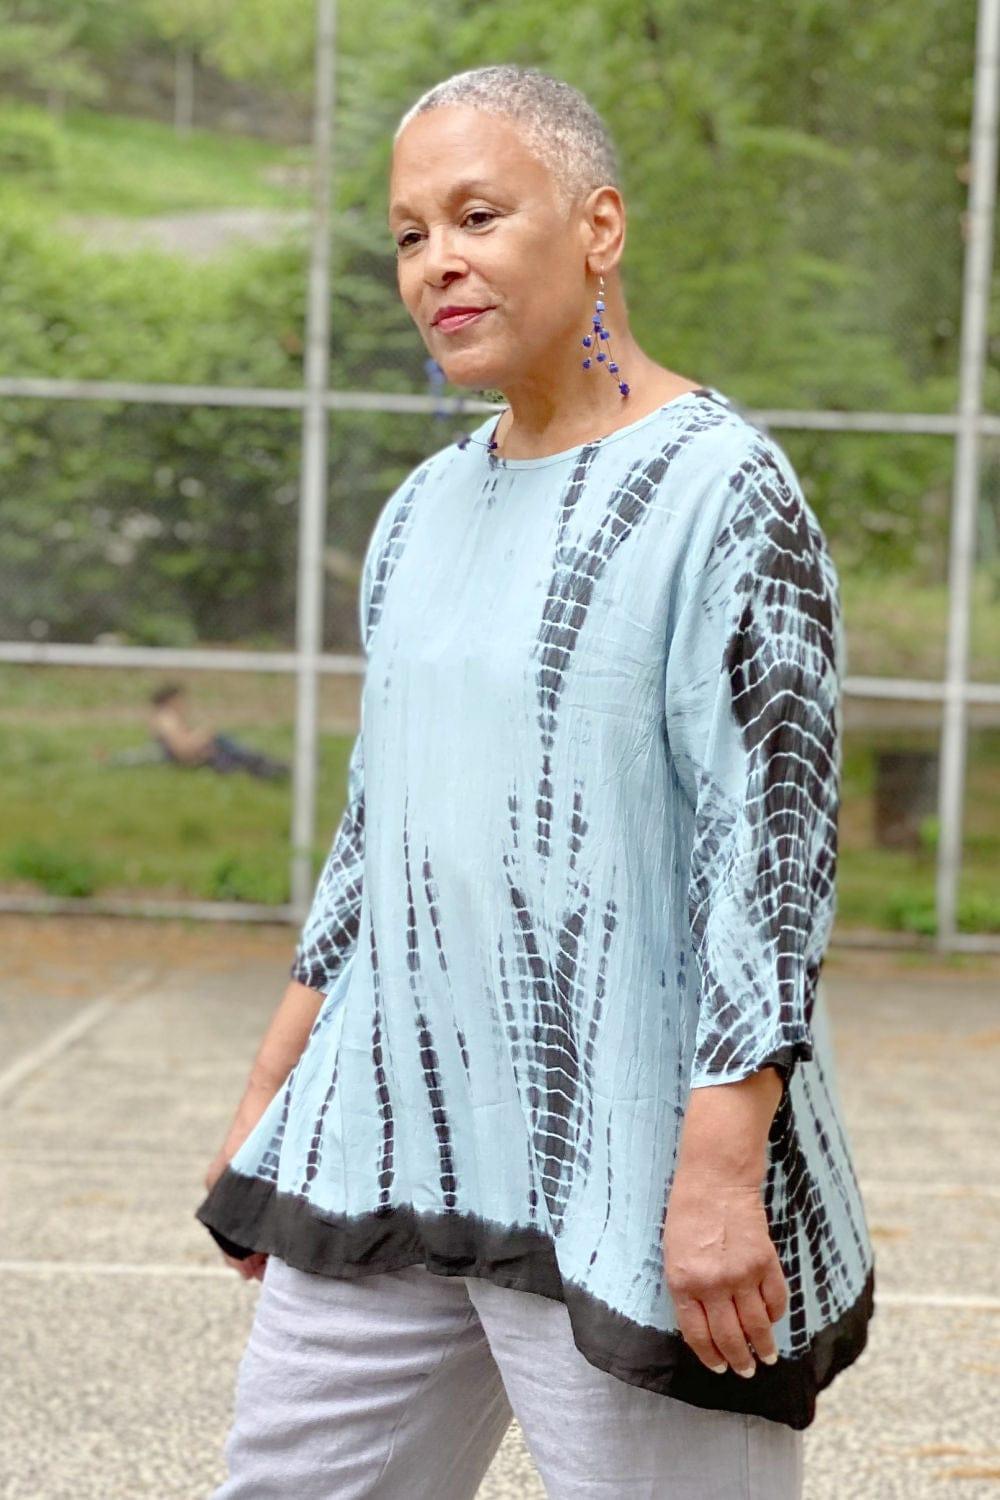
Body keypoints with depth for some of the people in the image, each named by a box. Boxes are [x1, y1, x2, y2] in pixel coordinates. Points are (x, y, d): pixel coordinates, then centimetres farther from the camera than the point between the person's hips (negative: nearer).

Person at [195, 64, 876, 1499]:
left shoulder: (722, 492, -10)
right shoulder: (426, 508, 13)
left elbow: (775, 831, -15)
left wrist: (721, 1166, -20)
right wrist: (271, 1092, 18)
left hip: (630, 1155, -7)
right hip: (395, 1128, 8)